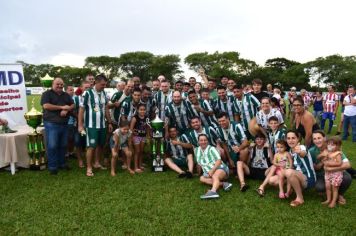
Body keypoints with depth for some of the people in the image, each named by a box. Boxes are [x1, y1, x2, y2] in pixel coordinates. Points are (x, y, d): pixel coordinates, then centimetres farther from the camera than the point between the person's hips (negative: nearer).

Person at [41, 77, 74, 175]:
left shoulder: (66, 95, 15)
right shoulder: (47, 94, -3)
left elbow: (72, 105, 10)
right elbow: (46, 106, -17)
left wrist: (66, 110, -13)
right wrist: (62, 107, -14)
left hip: (64, 124, 6)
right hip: (51, 124, -6)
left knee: (63, 145, 12)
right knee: (52, 146, -5)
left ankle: (62, 163, 24)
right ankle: (52, 166, 4)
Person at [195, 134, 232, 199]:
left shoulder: (211, 149, -2)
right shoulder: (196, 150, 13)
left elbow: (219, 160, -13)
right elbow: (199, 163, 22)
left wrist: (212, 170, -23)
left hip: (220, 168, -5)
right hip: (208, 173, 5)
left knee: (215, 176, -36)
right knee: (202, 178, -25)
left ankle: (213, 191, -66)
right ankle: (223, 184, -35)